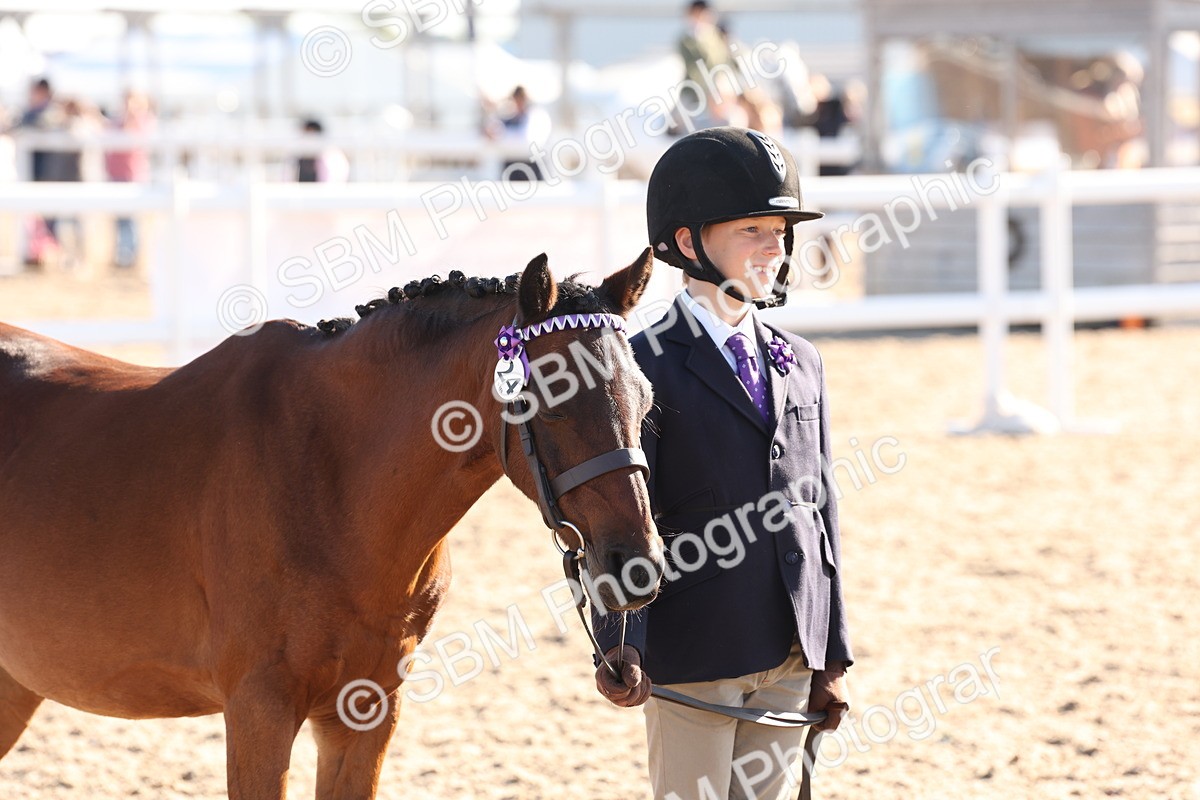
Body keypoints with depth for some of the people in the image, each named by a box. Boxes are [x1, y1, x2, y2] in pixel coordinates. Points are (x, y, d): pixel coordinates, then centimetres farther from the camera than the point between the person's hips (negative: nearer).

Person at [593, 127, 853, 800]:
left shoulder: (801, 364, 12)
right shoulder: (645, 368, -6)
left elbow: (821, 510, 14)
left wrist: (831, 659, 12)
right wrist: (619, 645, -25)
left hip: (790, 654, 5)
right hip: (694, 653, -5)